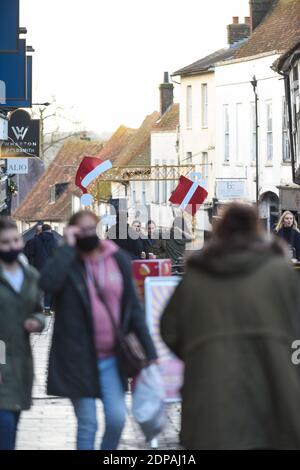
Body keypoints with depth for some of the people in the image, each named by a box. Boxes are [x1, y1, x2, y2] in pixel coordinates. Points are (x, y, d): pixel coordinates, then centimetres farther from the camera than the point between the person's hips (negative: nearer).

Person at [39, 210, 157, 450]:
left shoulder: (118, 260, 5)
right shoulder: (68, 264, -4)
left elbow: (133, 308, 8)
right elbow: (48, 282, -29)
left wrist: (150, 352, 5)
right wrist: (68, 247, -19)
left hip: (111, 358, 3)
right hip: (79, 358, -3)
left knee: (117, 418, -2)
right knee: (87, 424, 2)